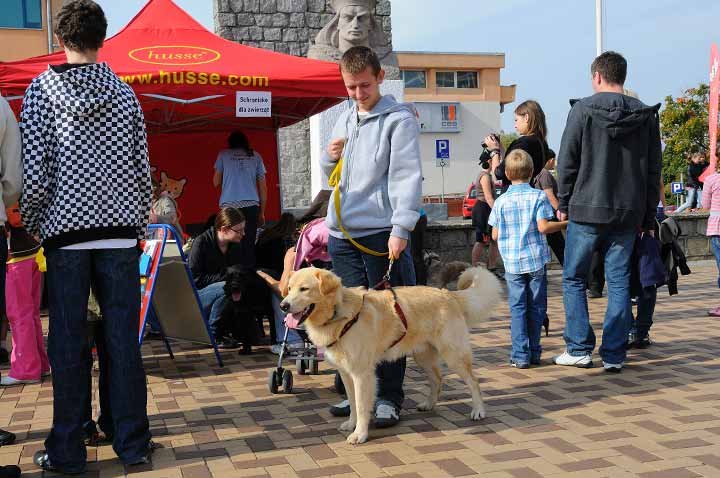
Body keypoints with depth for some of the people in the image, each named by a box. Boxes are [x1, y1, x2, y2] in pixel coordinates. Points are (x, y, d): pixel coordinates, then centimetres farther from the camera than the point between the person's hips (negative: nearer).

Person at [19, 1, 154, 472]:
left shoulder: (41, 90, -2)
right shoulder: (124, 92, 4)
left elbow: (35, 173, -7)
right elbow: (142, 168, 5)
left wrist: (30, 222, 9)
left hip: (66, 232, -1)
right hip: (119, 229, 2)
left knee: (68, 344, 5)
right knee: (123, 339, 5)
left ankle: (67, 451, 13)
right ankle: (133, 444, 12)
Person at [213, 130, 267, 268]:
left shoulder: (223, 154, 13)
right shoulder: (255, 156, 16)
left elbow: (216, 182, 11)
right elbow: (263, 187, 14)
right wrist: (262, 212, 19)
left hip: (229, 205, -1)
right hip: (251, 205, 1)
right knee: (249, 245, 0)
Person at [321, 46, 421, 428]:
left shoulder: (399, 118, -3)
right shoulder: (344, 120, 19)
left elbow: (406, 177, -12)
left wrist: (401, 228, -22)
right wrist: (330, 157, 6)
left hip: (381, 233, -6)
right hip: (342, 235, 6)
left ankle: (389, 397, 8)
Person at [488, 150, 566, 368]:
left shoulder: (501, 201, 0)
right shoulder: (538, 196, -4)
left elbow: (495, 235, 2)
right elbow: (543, 226, -13)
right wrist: (566, 224, 1)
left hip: (512, 262, 1)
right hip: (536, 260, 0)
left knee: (517, 308, 3)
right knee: (536, 307, 10)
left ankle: (520, 355, -1)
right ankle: (534, 353, 15)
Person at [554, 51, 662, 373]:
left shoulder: (583, 109, -6)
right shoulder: (646, 115, 6)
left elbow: (567, 162, -5)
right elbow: (653, 169, 9)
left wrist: (563, 203, 6)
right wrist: (648, 215, 14)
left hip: (586, 210, -3)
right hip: (628, 213, 3)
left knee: (574, 279, 9)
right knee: (619, 283, 8)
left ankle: (579, 348, 8)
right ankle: (614, 355, 9)